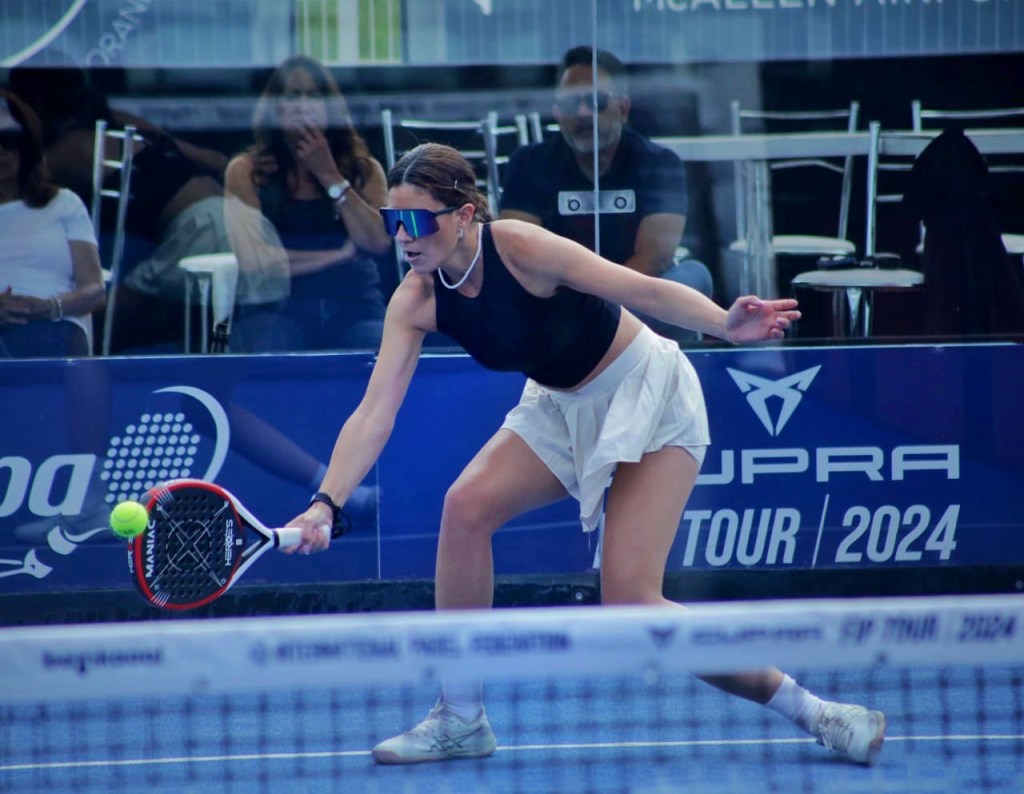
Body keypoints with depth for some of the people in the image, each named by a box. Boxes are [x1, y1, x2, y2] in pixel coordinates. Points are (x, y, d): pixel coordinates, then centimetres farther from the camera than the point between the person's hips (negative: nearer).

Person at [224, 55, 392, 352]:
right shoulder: (245, 170, 5)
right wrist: (339, 254, 2)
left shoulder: (364, 169, 13)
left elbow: (378, 242, -3)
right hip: (277, 308, -2)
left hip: (356, 308, 2)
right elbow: (256, 260, -7)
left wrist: (329, 175, -2)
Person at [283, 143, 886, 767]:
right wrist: (326, 504, -28)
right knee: (468, 504, -18)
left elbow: (643, 291, -28)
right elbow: (374, 414, -15)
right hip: (564, 408, 6)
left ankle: (810, 711, -6)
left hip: (649, 393, -6)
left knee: (629, 600, -17)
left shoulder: (521, 248, -27)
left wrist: (726, 325, -45)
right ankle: (462, 720, -6)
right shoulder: (417, 300, -11)